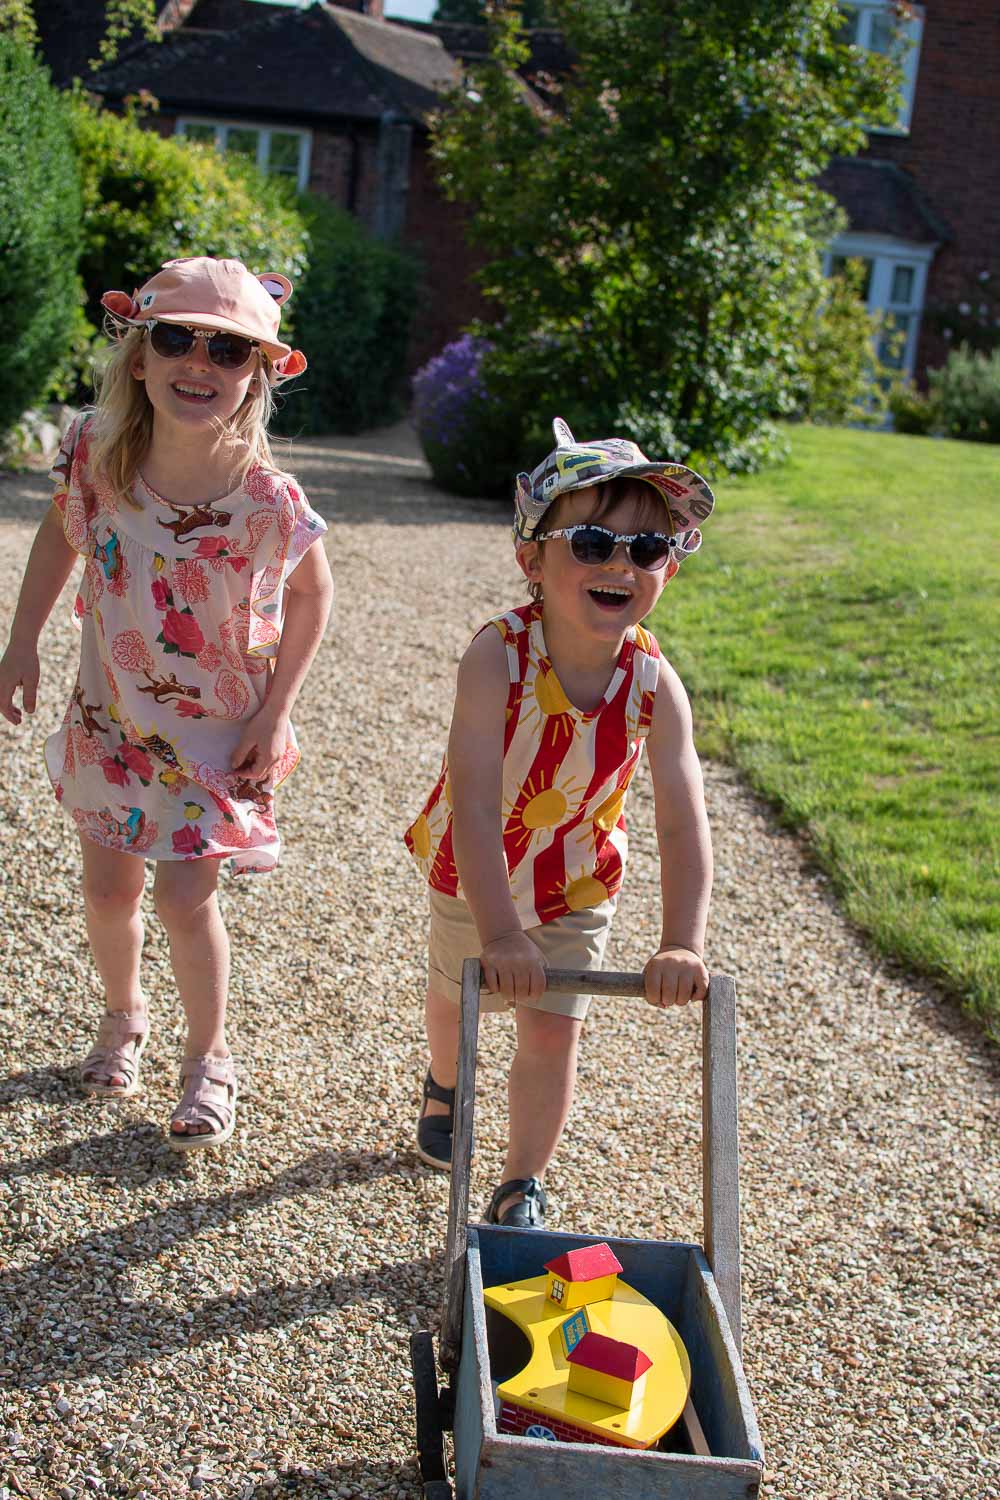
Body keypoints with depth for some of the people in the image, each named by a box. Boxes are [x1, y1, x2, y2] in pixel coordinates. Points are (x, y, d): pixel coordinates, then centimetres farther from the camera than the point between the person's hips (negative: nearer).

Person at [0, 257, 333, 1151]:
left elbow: (311, 594, -7)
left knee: (186, 897, -3)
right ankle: (123, 1016, 44)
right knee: (110, 887, 14)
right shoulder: (94, 455, -19)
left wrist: (272, 715, -9)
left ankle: (210, 1059, 23)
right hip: (111, 713, 3)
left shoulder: (269, 502, -26)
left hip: (219, 733, -3)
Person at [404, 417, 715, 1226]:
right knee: (455, 991, 24)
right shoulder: (497, 657, -35)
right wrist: (500, 933, -47)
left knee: (553, 1032, -1)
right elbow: (475, 806, -40)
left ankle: (522, 1189, 21)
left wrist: (683, 943, -41)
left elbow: (684, 827, -29)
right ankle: (443, 1086, 58)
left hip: (576, 886, 1)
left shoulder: (655, 687, -27)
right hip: (471, 875, 0)